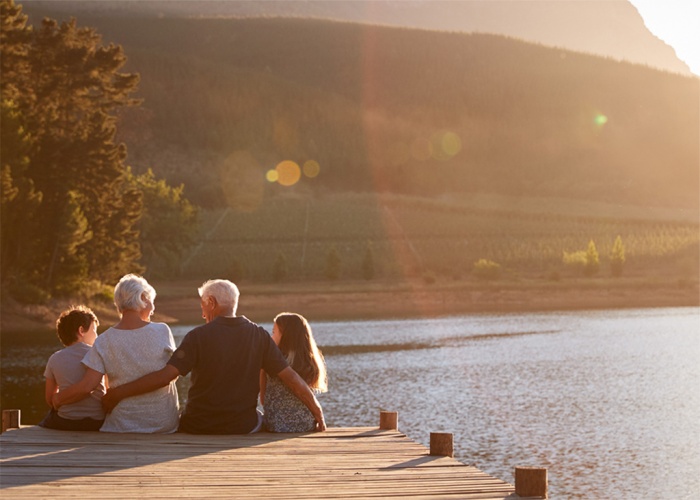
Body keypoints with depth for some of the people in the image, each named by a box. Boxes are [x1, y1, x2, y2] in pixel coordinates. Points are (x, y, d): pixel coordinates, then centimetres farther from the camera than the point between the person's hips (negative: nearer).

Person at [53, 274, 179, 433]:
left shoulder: (104, 341, -7)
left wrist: (58, 398, 7)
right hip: (165, 424, 1)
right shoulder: (162, 332, -8)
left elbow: (86, 386, -11)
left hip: (123, 426, -1)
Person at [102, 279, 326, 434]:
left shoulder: (198, 336, -12)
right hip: (243, 428, 2)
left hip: (198, 428, -2)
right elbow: (291, 378, -5)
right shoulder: (259, 336, -4)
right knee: (262, 419, 33)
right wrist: (318, 415, 3)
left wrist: (118, 393, -12)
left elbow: (165, 376, -18)